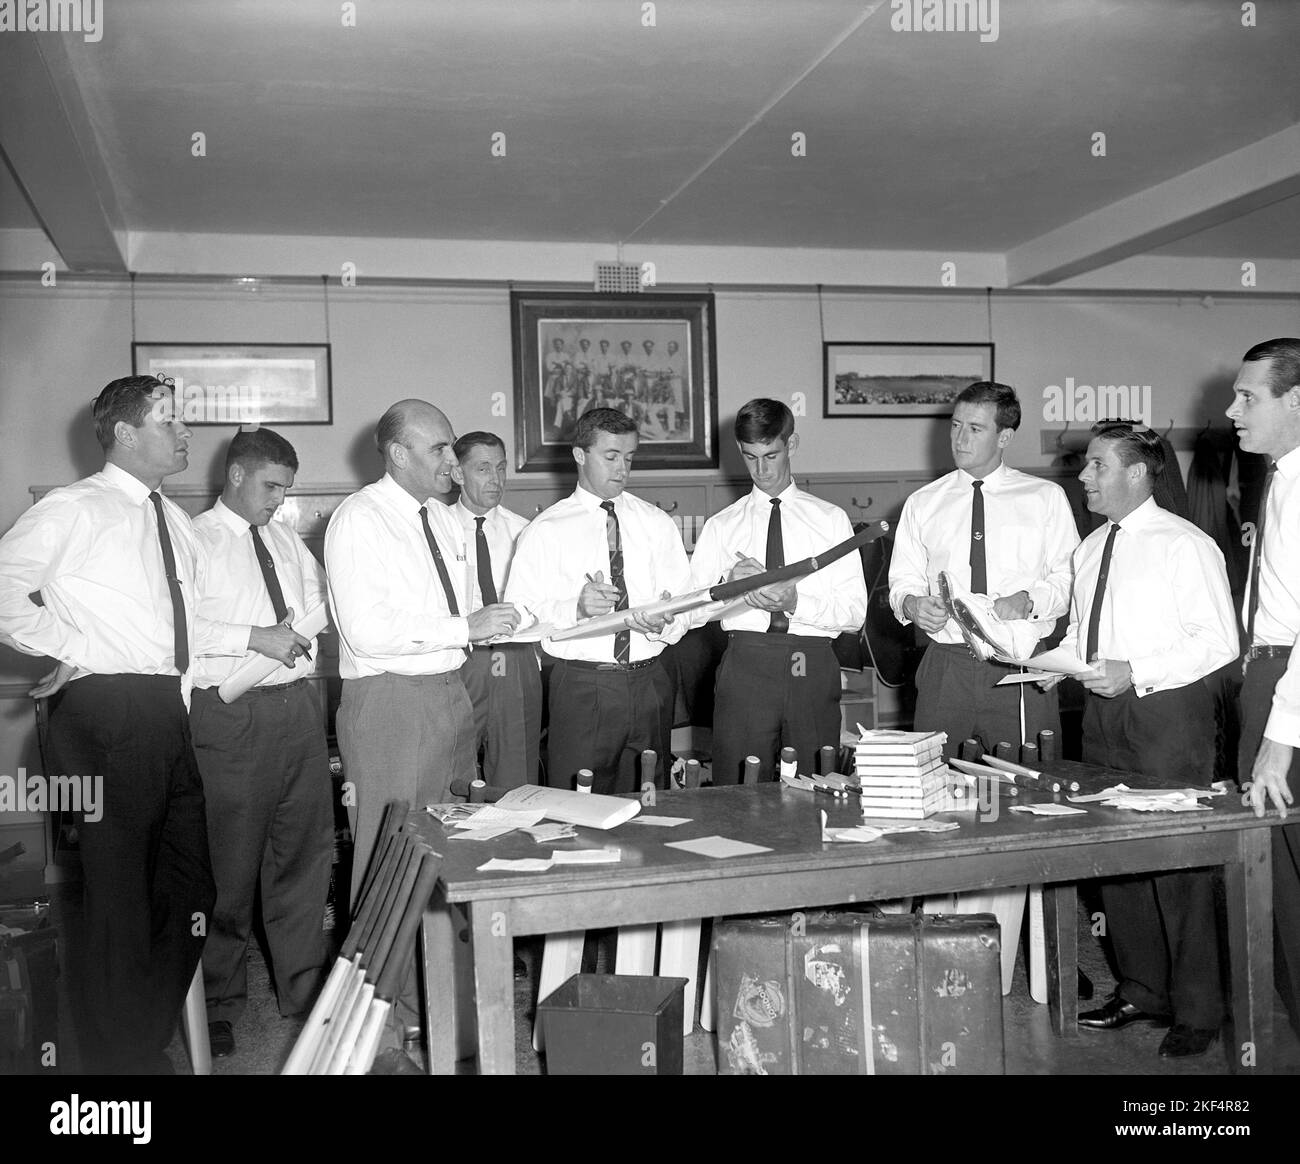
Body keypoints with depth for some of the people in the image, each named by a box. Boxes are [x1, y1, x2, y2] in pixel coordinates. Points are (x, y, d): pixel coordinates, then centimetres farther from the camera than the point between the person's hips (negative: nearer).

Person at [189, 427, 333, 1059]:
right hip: (232, 715, -6)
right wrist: (256, 637, -19)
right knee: (231, 862, 1)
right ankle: (218, 1002, 20)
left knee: (305, 847, 13)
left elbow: (319, 592, 29)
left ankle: (302, 985, 29)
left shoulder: (286, 538, 15)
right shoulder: (195, 540, -6)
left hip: (298, 705, 6)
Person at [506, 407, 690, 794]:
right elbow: (518, 613, -8)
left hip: (650, 685, 3)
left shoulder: (657, 524, 10)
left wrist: (661, 623, -17)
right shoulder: (546, 530, 0)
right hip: (581, 686, -3)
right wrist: (574, 608, -23)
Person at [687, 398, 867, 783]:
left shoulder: (831, 519, 11)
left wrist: (796, 602, -14)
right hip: (745, 662, 0)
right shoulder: (720, 527, 12)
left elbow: (855, 611, 2)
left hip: (813, 667, 0)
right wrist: (730, 582, -12)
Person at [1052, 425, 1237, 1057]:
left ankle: (1196, 1011, 12)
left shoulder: (1185, 546, -9)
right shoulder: (1092, 547, 13)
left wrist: (1135, 671, -22)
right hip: (1103, 712, 7)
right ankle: (1140, 989, 27)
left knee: (1179, 860, -2)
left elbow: (1218, 641, -14)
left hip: (1167, 711, -7)